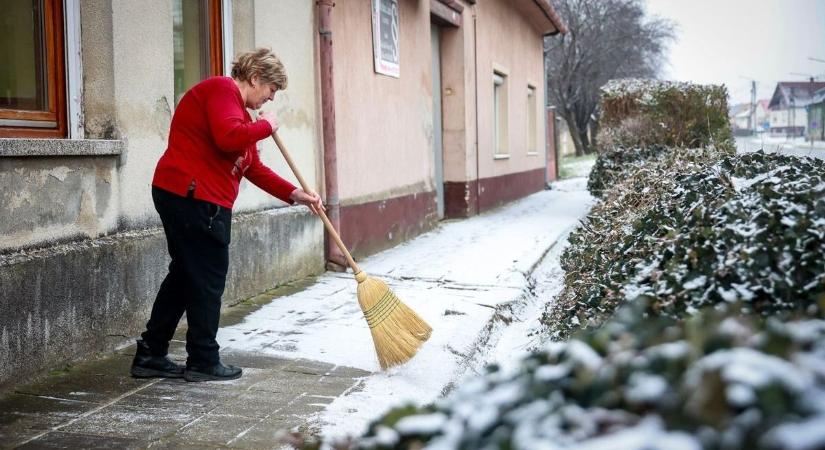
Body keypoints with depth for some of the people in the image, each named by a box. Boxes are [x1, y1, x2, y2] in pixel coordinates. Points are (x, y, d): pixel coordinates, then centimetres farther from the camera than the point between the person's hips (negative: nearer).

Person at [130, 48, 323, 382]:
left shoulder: (238, 107, 24)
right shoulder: (222, 89, -8)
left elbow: (254, 168, 23)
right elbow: (228, 138, -26)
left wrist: (294, 194, 16)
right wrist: (265, 126, -9)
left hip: (185, 198, 11)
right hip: (193, 197, -11)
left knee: (185, 274, 15)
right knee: (208, 278, -2)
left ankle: (150, 356, 19)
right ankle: (203, 362, 7)